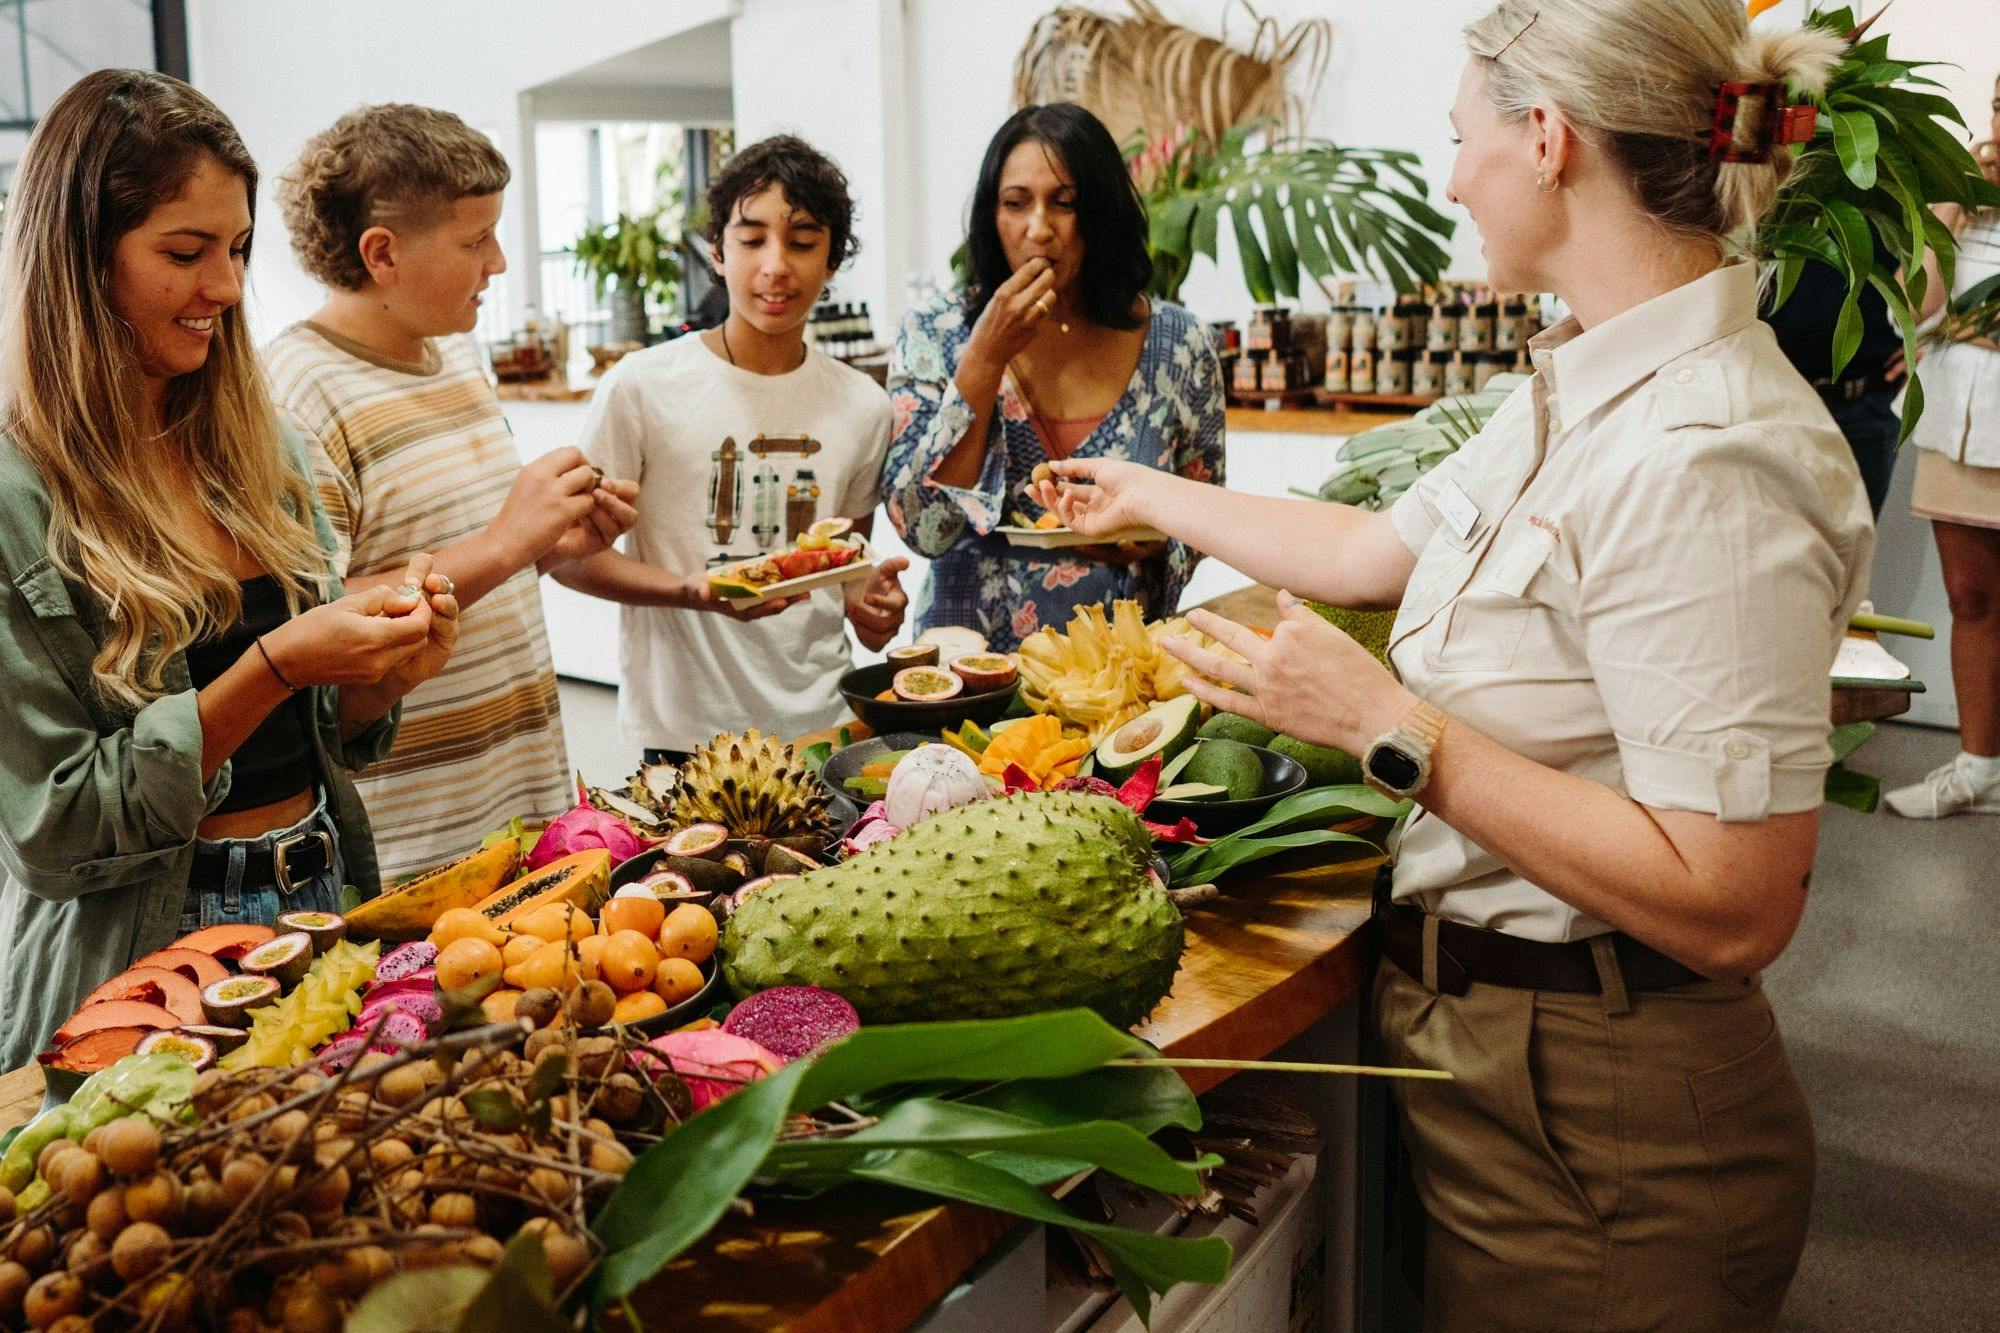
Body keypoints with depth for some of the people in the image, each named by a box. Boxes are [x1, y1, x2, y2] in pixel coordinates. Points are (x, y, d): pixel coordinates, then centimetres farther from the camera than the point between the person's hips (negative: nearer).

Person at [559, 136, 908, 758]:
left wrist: (864, 601, -5)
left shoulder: (862, 406, 5)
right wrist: (691, 590, -22)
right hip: (683, 727, -3)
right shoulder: (641, 386, -8)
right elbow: (571, 553, -5)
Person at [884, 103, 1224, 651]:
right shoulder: (932, 334, 0)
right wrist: (985, 359, -12)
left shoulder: (1180, 346, 2)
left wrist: (1155, 542, -9)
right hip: (970, 657, -2)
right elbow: (922, 528, -8)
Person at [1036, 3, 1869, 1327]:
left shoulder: (1705, 455, -26)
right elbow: (1368, 550, 18)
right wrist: (1145, 496, 28)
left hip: (1595, 1125, -9)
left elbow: (1734, 908, -29)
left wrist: (1392, 729, -25)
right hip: (1479, 1039, 9)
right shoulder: (1583, 395, 4)